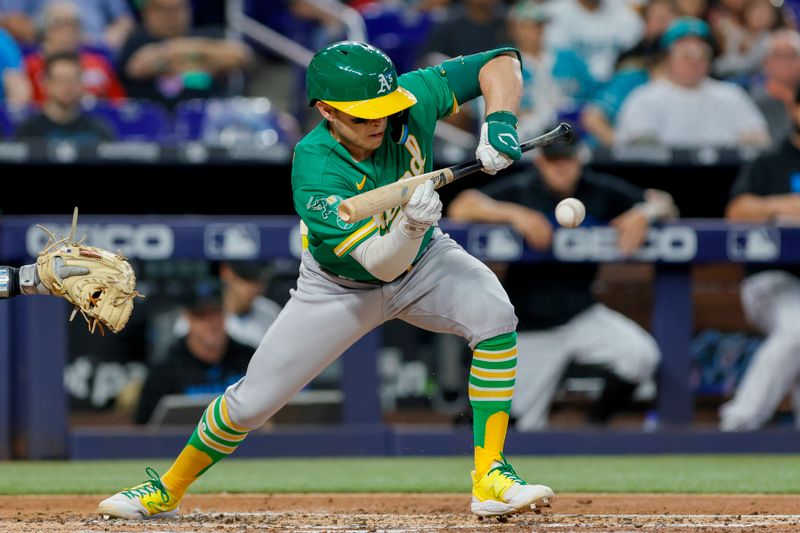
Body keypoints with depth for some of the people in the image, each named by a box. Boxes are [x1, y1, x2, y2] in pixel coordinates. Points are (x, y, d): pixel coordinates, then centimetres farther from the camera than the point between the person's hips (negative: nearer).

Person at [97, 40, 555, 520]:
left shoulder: (411, 100, -27)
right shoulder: (315, 171, -36)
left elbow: (501, 62, -18)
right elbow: (381, 264, -40)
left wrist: (500, 121, -36)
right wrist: (410, 226, -61)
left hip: (422, 257, 3)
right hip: (342, 285, -2)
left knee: (495, 314, -28)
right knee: (252, 400, -1)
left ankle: (490, 478, -21)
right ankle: (167, 490, 27)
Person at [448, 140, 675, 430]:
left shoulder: (600, 190, -2)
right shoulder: (521, 189, -8)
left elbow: (664, 203, 4)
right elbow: (460, 208, -18)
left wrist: (644, 214, -19)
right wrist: (514, 214, -29)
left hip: (582, 316, 2)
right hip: (531, 327, -2)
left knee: (642, 355, -24)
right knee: (527, 429, 1)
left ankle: (595, 425, 1)